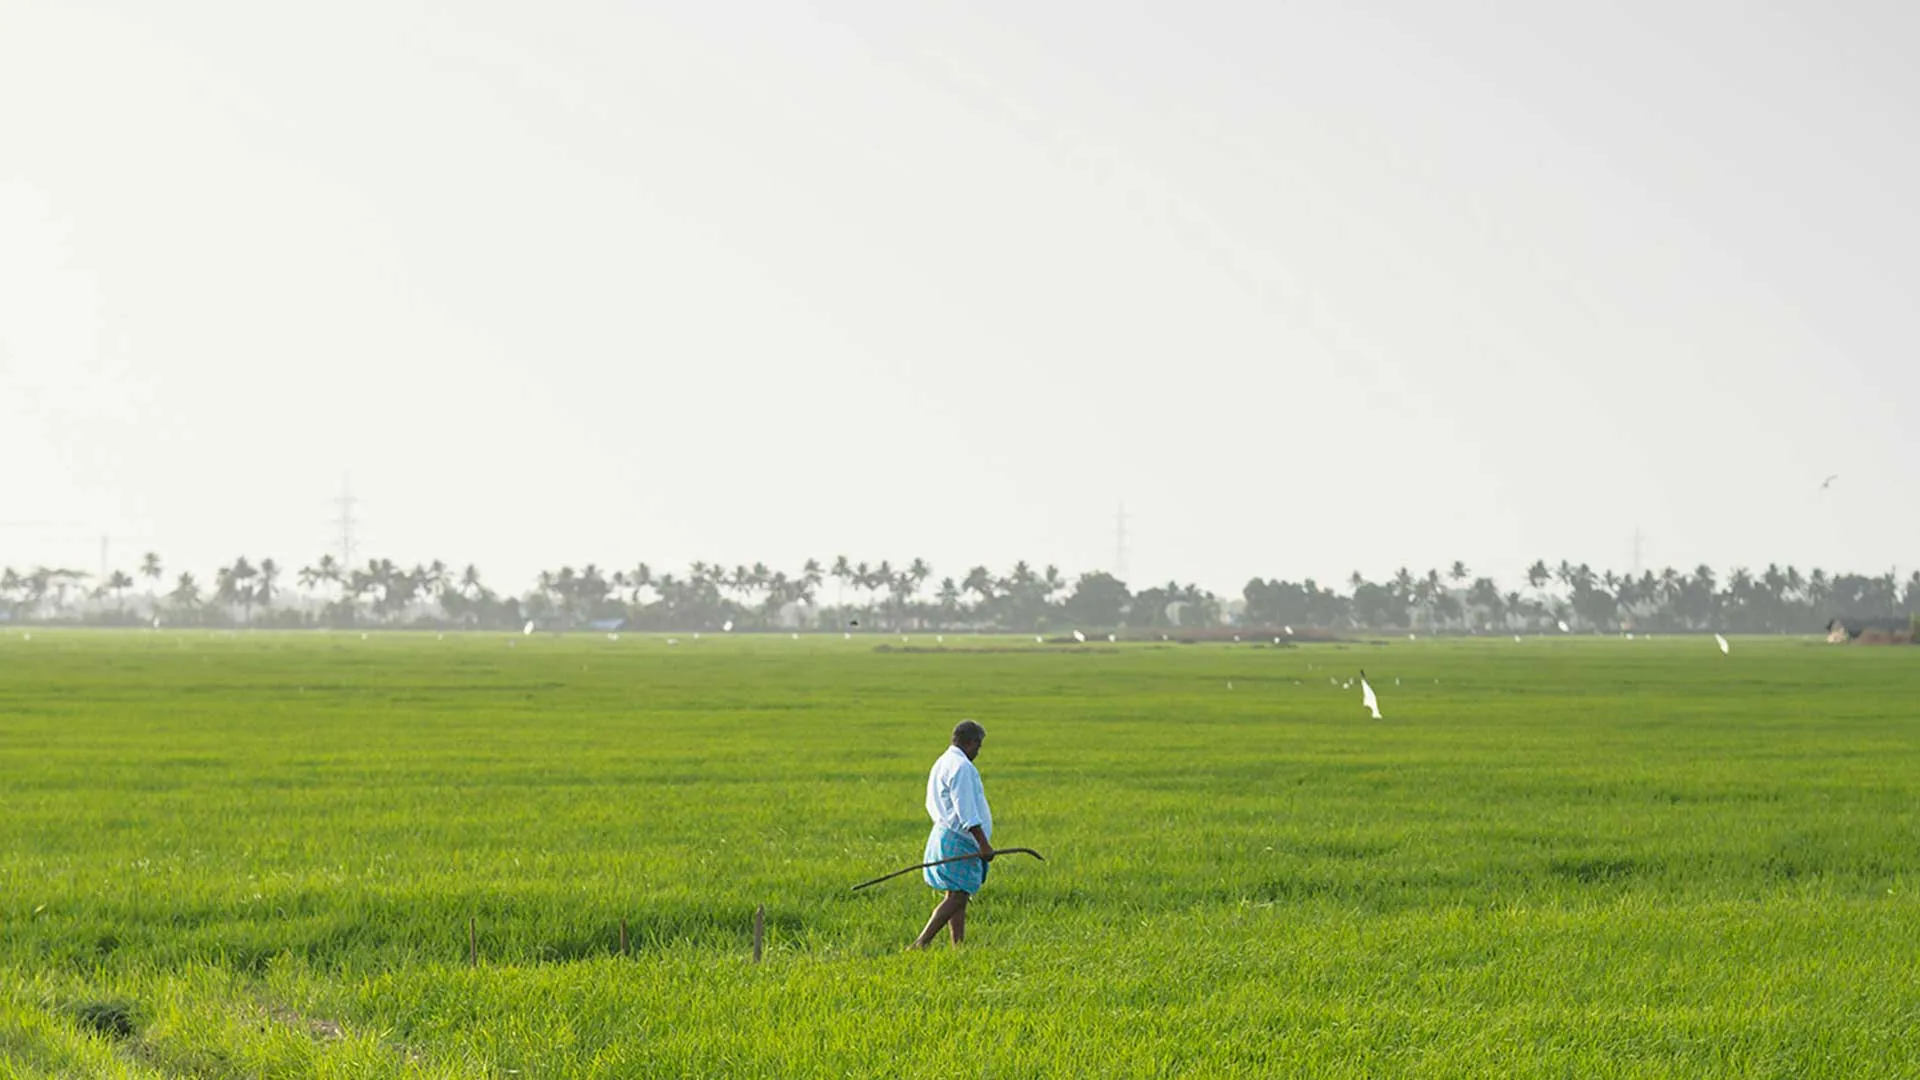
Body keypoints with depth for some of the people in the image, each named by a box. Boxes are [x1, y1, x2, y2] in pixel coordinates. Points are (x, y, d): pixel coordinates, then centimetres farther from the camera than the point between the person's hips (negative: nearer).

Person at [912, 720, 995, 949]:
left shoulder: (942, 764, 18)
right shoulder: (961, 767, -15)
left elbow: (932, 805, 24)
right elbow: (966, 811, -21)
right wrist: (984, 844, -21)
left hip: (943, 834, 11)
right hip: (958, 841, -11)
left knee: (958, 897, 10)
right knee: (957, 896, -12)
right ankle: (921, 943, -18)